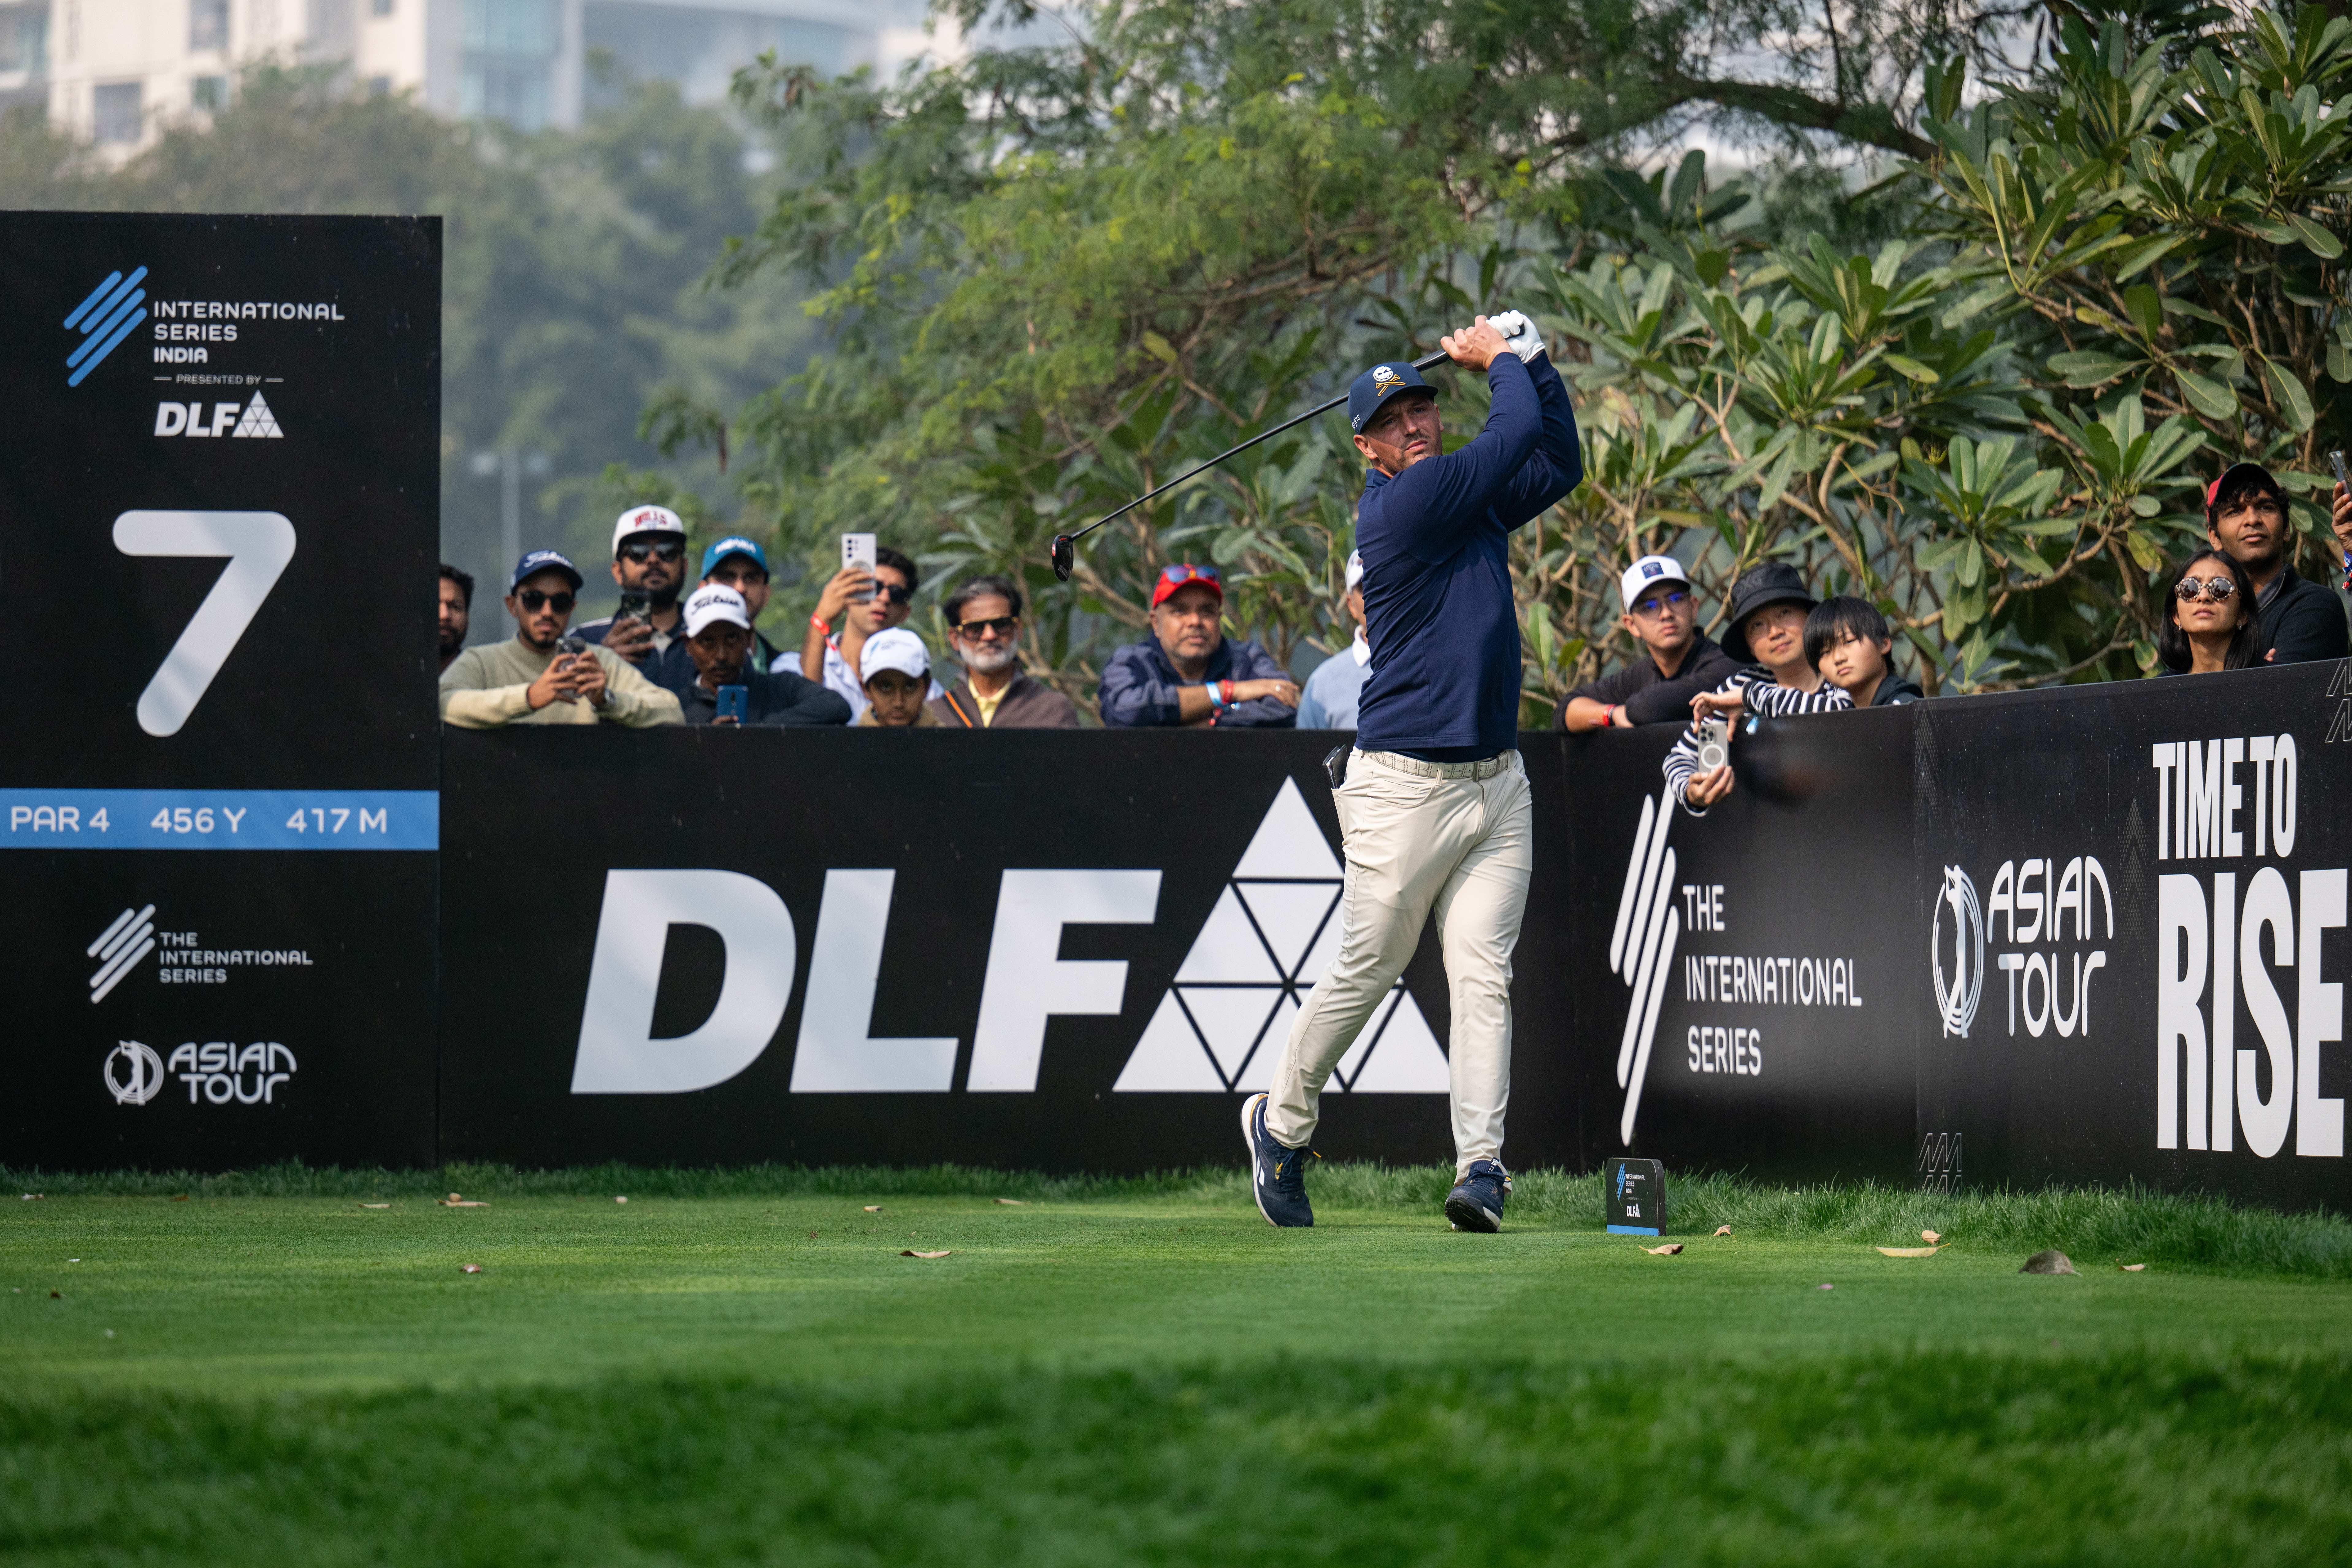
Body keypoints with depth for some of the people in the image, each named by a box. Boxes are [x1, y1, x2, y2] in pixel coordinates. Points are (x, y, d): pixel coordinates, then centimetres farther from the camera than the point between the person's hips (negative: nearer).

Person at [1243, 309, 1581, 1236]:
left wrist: (1533, 360, 12)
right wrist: (1500, 359, 7)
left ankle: (1482, 1166, -10)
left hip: (1495, 781, 6)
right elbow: (1514, 435, -11)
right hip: (1405, 786, -6)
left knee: (1483, 973, -5)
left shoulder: (1474, 499, 12)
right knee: (1365, 973, 3)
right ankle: (1282, 1123, 24)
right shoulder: (1400, 507, -13)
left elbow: (1558, 462, 21)